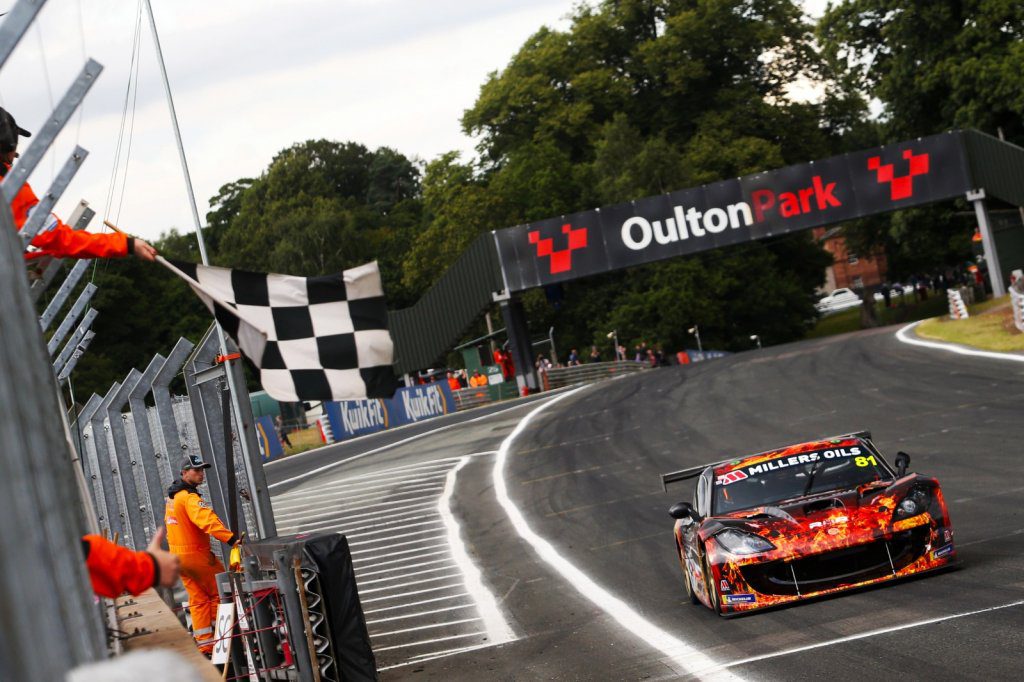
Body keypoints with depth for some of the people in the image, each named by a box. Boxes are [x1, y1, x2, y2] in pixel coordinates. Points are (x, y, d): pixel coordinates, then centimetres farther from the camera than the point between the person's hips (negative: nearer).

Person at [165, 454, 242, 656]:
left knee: (198, 598, 11)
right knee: (219, 592, 3)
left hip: (178, 555, 9)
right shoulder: (190, 497, -18)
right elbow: (207, 520, -34)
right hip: (196, 555, -9)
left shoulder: (173, 497, 14)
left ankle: (205, 644, 9)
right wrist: (231, 539, -44)